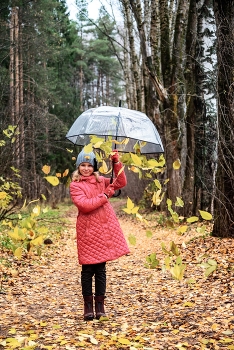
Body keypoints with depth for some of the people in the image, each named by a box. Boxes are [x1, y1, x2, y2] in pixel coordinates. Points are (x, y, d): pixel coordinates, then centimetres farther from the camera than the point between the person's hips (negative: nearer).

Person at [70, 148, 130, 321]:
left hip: (104, 229, 4)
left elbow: (121, 182, 7)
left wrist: (117, 163, -2)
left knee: (101, 269, 8)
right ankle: (88, 306, 12)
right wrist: (105, 196, -10)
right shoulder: (75, 185, -2)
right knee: (88, 269, 1)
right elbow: (84, 205, -15)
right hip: (87, 230, -4)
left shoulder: (101, 181, 14)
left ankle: (100, 305, 15)